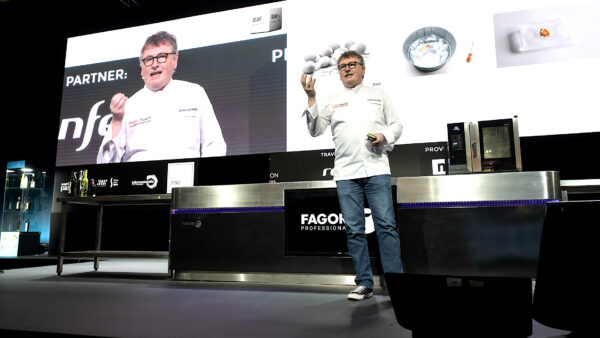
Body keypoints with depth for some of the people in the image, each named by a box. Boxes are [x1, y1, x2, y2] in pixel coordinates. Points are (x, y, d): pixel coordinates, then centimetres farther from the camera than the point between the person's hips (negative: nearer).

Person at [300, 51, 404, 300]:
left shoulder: (378, 95, 17)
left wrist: (384, 136, -6)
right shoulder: (332, 101, 17)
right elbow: (315, 130, 7)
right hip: (345, 173, 1)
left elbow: (396, 125, 16)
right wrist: (312, 98, -2)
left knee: (386, 224, -7)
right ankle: (364, 283, 11)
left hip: (376, 169, -1)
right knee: (354, 229, 2)